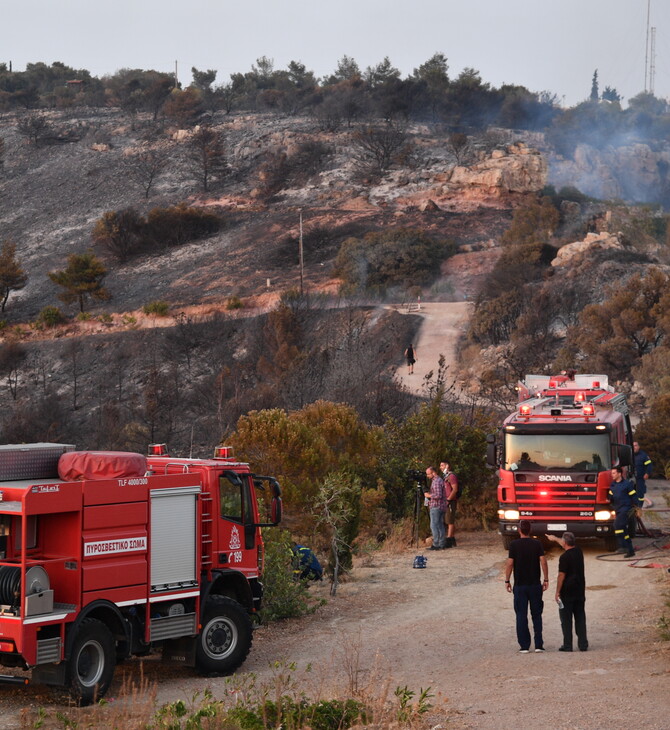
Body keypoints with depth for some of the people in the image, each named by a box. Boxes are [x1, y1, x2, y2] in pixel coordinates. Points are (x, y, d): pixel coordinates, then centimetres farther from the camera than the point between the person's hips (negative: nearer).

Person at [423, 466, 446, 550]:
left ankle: (436, 544, -10)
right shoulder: (440, 480, 18)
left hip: (436, 507, -10)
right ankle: (441, 544, 10)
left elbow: (438, 495, -23)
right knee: (440, 525, 10)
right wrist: (429, 494, 16)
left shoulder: (436, 482, -15)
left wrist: (429, 495, -10)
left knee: (434, 526, -8)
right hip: (442, 507, 10)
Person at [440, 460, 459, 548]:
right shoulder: (444, 477, 19)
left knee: (450, 522, -10)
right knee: (448, 522, 11)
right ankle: (452, 540, 15)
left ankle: (448, 541, -12)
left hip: (451, 502, -10)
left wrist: (448, 500, -19)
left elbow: (455, 489, -18)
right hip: (445, 503, 10)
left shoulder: (451, 476, -10)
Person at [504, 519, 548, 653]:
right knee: (536, 615, 10)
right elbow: (543, 561, -6)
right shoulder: (537, 544, -1)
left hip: (519, 585, -1)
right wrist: (546, 579, 1)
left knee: (521, 616, 4)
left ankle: (524, 646, 2)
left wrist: (507, 580, 3)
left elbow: (509, 563, -6)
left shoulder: (514, 544, -5)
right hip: (535, 584, 1)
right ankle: (538, 644, 5)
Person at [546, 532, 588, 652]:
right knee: (580, 618, 10)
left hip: (567, 592, -6)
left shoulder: (564, 557, -16)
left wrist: (557, 592, -8)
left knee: (566, 619, 2)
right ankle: (583, 644, 9)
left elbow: (561, 576, -16)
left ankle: (567, 645, 3)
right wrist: (555, 538, 41)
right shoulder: (579, 552, 5)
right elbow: (567, 546, 26)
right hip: (580, 591, 6)